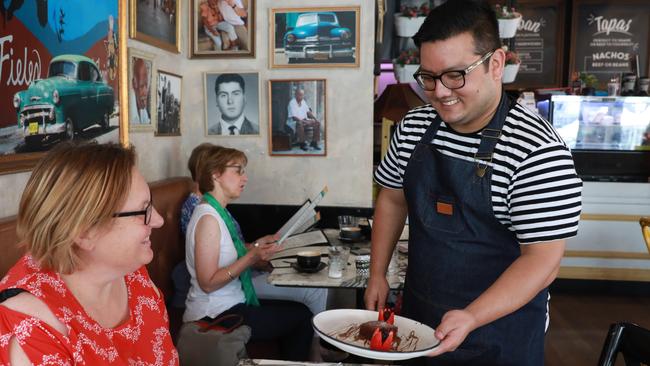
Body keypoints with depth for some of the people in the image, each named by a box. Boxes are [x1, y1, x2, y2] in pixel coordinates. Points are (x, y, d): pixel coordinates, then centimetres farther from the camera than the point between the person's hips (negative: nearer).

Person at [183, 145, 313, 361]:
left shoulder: (219, 212, 8)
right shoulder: (208, 218, -20)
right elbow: (208, 283, -22)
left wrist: (257, 246, 5)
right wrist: (251, 258, -27)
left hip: (229, 304, 9)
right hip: (214, 316, -9)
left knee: (299, 310, 11)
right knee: (302, 317, -4)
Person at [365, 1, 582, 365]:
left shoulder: (539, 151, -22)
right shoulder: (413, 126, -5)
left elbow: (543, 260, -20)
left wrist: (471, 318, -29)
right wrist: (378, 275, 4)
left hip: (500, 325, -5)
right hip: (418, 313, 5)